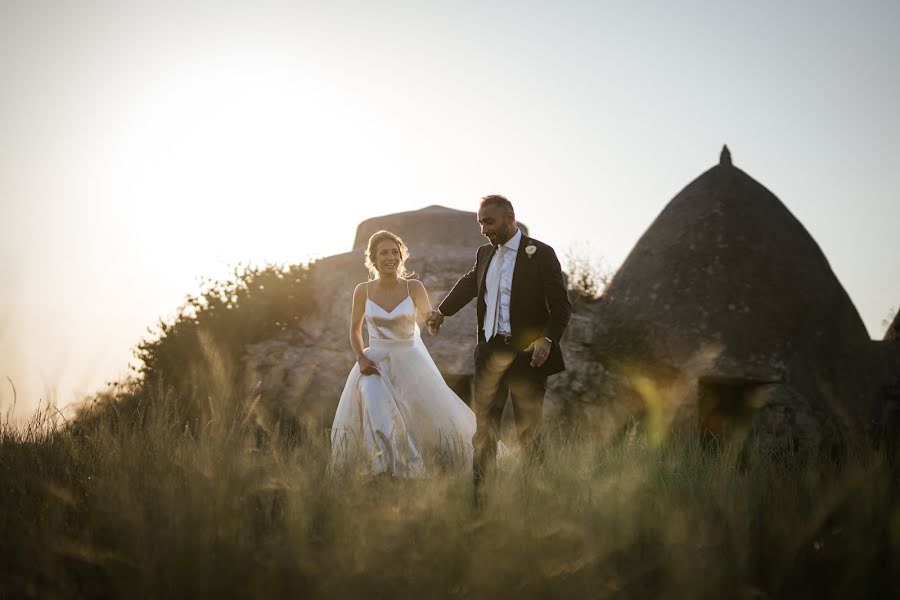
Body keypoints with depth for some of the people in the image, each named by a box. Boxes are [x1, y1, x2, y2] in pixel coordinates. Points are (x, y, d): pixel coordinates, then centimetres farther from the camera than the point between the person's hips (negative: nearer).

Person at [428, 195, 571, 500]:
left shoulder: (540, 254, -7)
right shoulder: (485, 254, 12)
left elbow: (560, 305, -8)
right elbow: (470, 282, 32)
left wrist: (547, 340, -20)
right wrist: (442, 310, 29)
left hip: (526, 353, -6)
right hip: (490, 352, 6)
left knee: (528, 428, 1)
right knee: (484, 424, 8)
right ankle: (479, 493, 14)